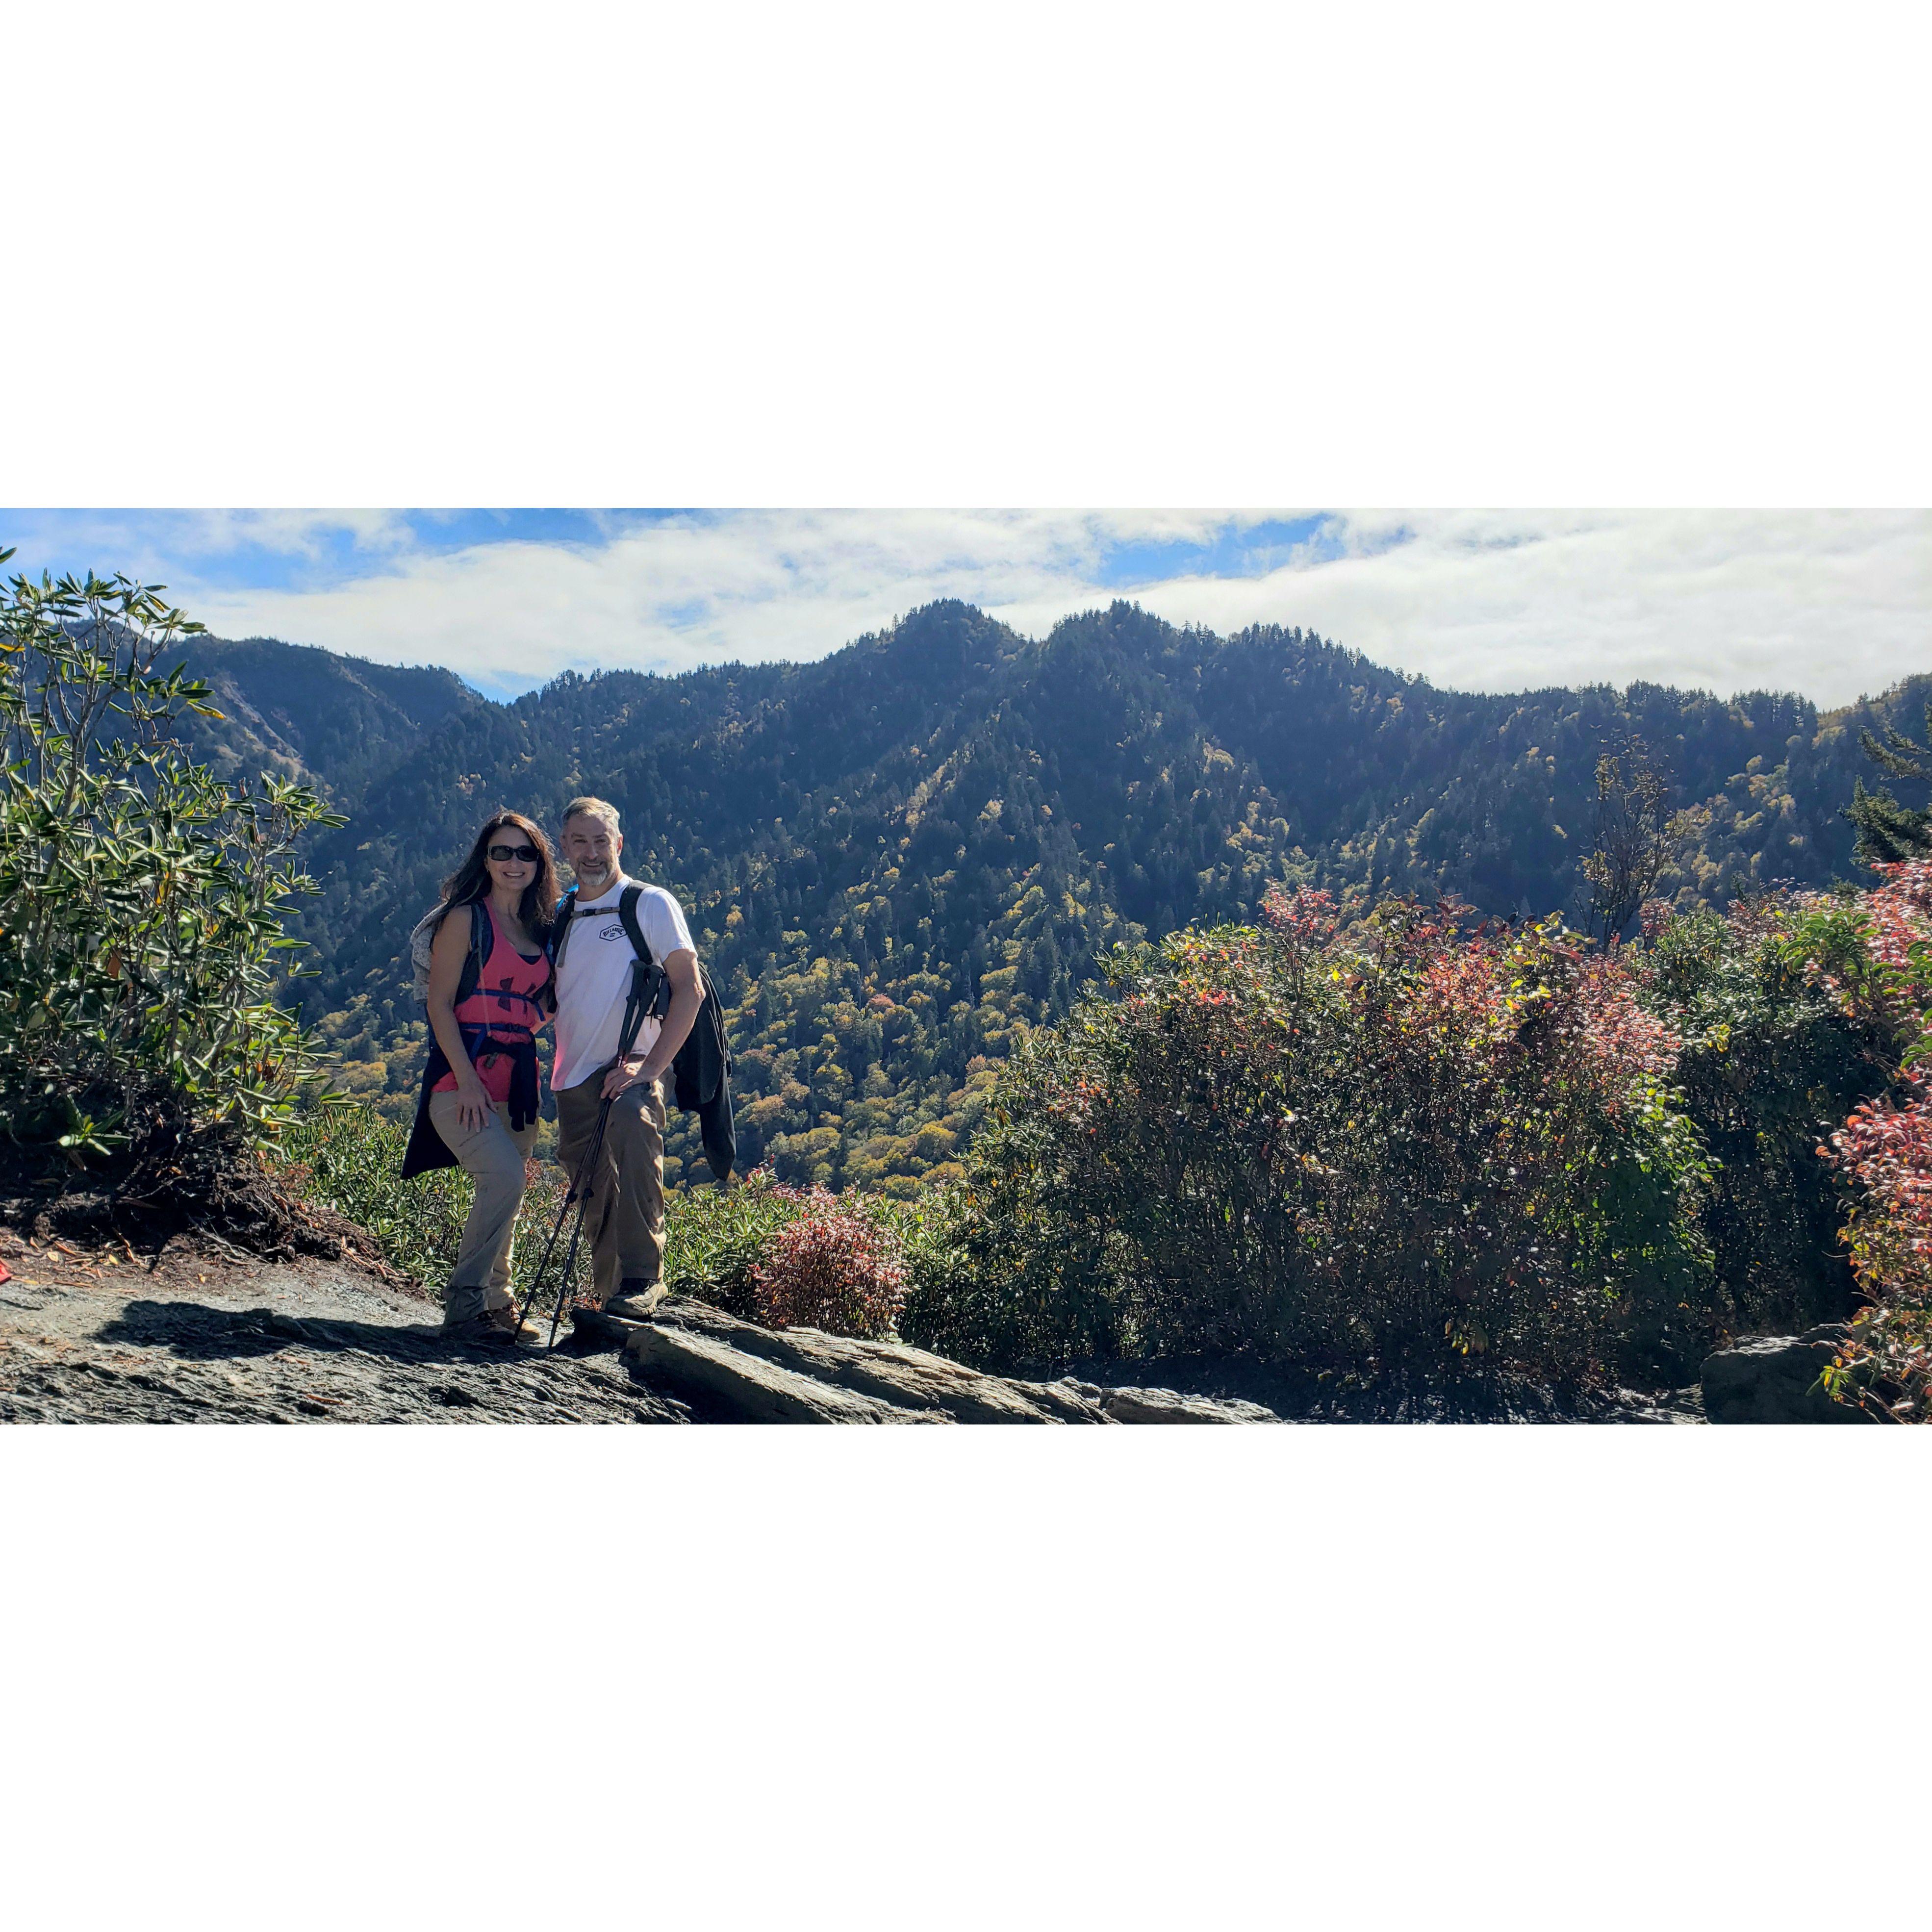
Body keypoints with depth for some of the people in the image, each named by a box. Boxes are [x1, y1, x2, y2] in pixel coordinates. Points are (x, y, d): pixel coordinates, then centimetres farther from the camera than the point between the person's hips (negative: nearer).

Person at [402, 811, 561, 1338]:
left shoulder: (542, 928, 15)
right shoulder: (466, 919, -3)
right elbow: (441, 1004, -8)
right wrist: (467, 1079, -16)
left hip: (518, 1081, 6)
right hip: (464, 1080, -6)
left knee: (506, 1194, 9)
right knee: (504, 1177, -22)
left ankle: (495, 1303, 22)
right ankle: (463, 1301, -10)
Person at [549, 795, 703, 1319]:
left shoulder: (651, 904, 0)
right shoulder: (560, 917, 16)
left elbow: (690, 991, -8)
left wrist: (650, 1065, -17)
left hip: (629, 1069, -6)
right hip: (574, 1079, 6)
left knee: (632, 1120, -36)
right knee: (597, 1205, 8)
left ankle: (642, 1277, -34)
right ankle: (607, 1301, 27)